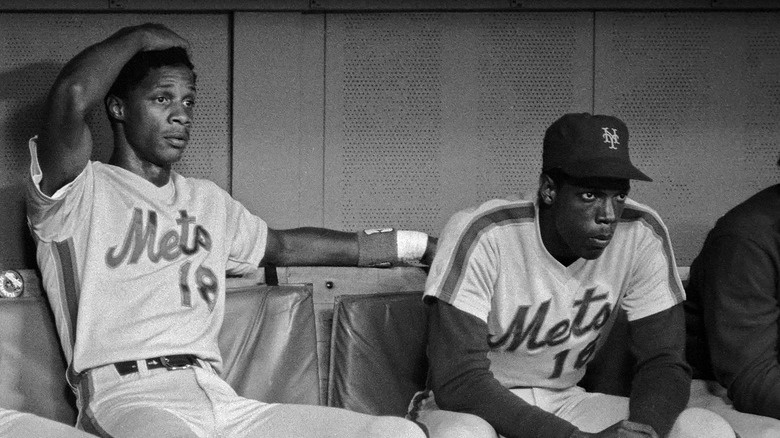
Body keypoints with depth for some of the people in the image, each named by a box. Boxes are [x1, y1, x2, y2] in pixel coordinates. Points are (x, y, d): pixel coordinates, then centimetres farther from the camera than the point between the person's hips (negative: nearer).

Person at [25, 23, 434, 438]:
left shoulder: (207, 200, 29)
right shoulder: (82, 192, 6)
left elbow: (283, 246, 41)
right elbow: (72, 96, -14)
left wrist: (421, 245, 43)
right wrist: (140, 36, 5)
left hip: (218, 398, 6)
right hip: (127, 398, -6)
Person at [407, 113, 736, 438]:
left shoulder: (642, 235, -10)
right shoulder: (480, 237, -23)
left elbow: (664, 361, -5)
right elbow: (458, 382, -27)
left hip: (565, 404, 4)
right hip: (470, 407, -4)